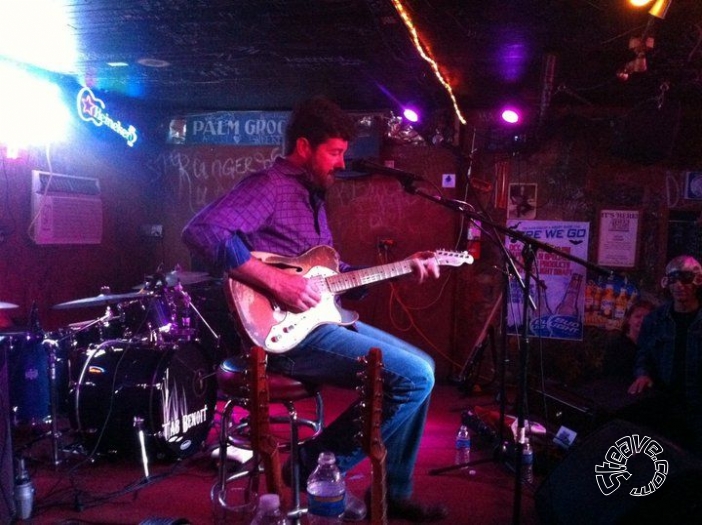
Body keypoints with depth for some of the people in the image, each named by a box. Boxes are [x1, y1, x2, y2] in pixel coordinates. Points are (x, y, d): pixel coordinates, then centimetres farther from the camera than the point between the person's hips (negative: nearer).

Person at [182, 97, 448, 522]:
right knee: (415, 376, -16)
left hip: (321, 319, 10)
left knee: (420, 364, 13)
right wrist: (275, 280, -29)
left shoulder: (312, 195, 18)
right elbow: (201, 231, -27)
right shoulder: (269, 186, -11)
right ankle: (321, 464, -1)